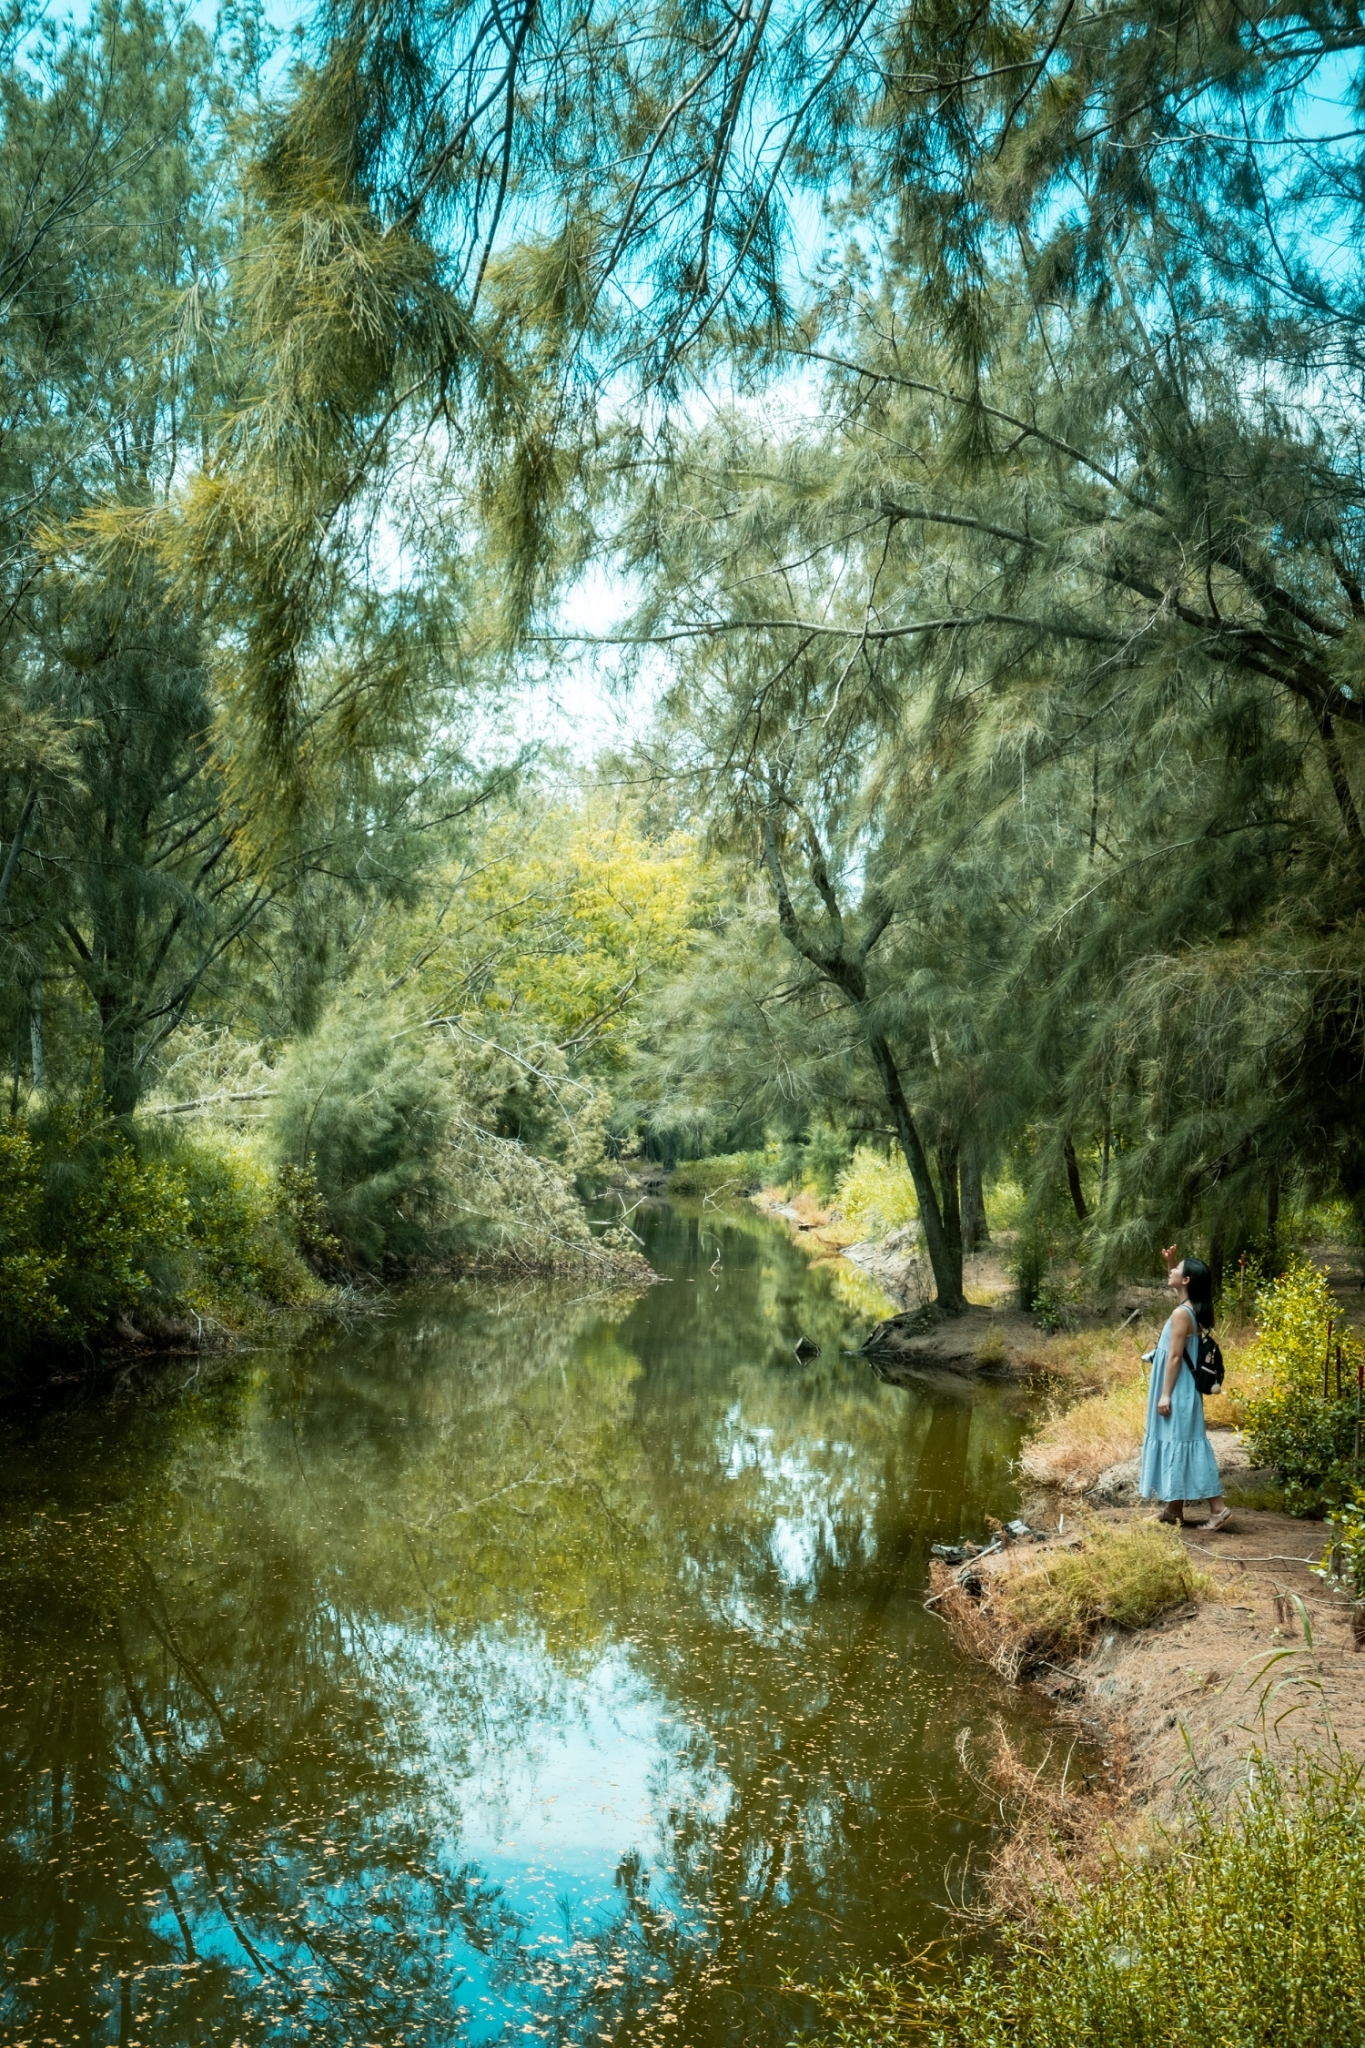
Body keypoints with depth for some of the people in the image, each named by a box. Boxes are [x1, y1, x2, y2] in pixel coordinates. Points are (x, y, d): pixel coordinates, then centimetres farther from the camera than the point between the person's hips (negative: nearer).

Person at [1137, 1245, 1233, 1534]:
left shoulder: (1181, 1314, -20)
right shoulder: (1190, 1308, 7)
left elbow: (1175, 1357, -21)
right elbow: (1175, 1283, 31)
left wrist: (1165, 1394, -19)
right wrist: (1171, 1261, 16)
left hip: (1178, 1391, -10)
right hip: (1180, 1389, 10)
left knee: (1181, 1443, -8)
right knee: (1175, 1442, 14)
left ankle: (1218, 1508, -9)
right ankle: (1173, 1508, 21)